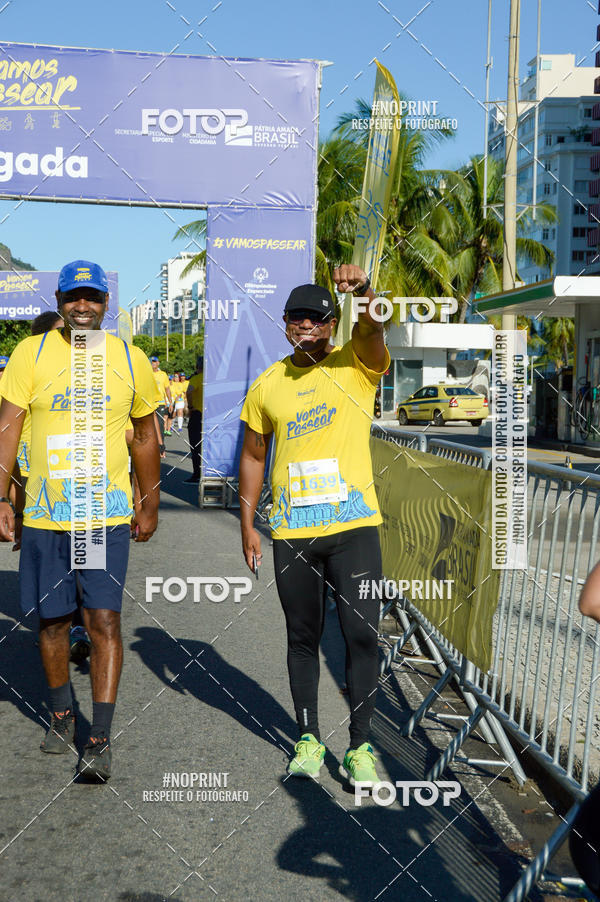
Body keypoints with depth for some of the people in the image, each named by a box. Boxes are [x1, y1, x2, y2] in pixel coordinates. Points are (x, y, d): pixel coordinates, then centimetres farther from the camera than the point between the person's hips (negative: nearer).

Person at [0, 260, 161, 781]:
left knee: (104, 621, -6)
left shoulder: (130, 360, 4)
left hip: (109, 514, -1)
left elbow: (145, 435, 13)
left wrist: (151, 504, 14)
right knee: (52, 620, 12)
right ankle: (62, 715, 33)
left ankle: (101, 739, 1)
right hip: (44, 516, 1)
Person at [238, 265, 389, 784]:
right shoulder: (267, 386, 8)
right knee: (303, 638, 11)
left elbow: (371, 331, -23)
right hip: (292, 534, 3)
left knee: (363, 636, -3)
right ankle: (308, 739, 24)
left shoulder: (356, 366, 0)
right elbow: (254, 456, 15)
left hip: (353, 526, -2)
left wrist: (363, 293, -44)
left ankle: (360, 744, 13)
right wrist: (247, 524, 11)